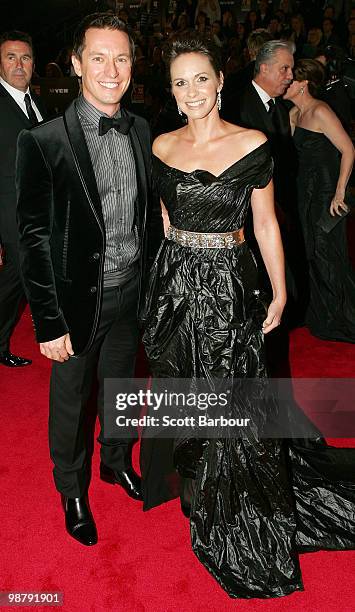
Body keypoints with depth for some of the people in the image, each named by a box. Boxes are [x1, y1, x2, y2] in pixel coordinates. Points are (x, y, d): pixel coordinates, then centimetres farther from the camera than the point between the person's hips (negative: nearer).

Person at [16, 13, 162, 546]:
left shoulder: (141, 132, 0)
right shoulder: (44, 142, -16)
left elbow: (147, 212, 7)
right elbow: (33, 238, -14)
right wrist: (50, 323, -14)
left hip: (131, 292, 5)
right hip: (78, 300, -4)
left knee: (121, 386, 23)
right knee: (71, 401, 15)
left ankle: (117, 461, 51)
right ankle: (73, 490, 41)